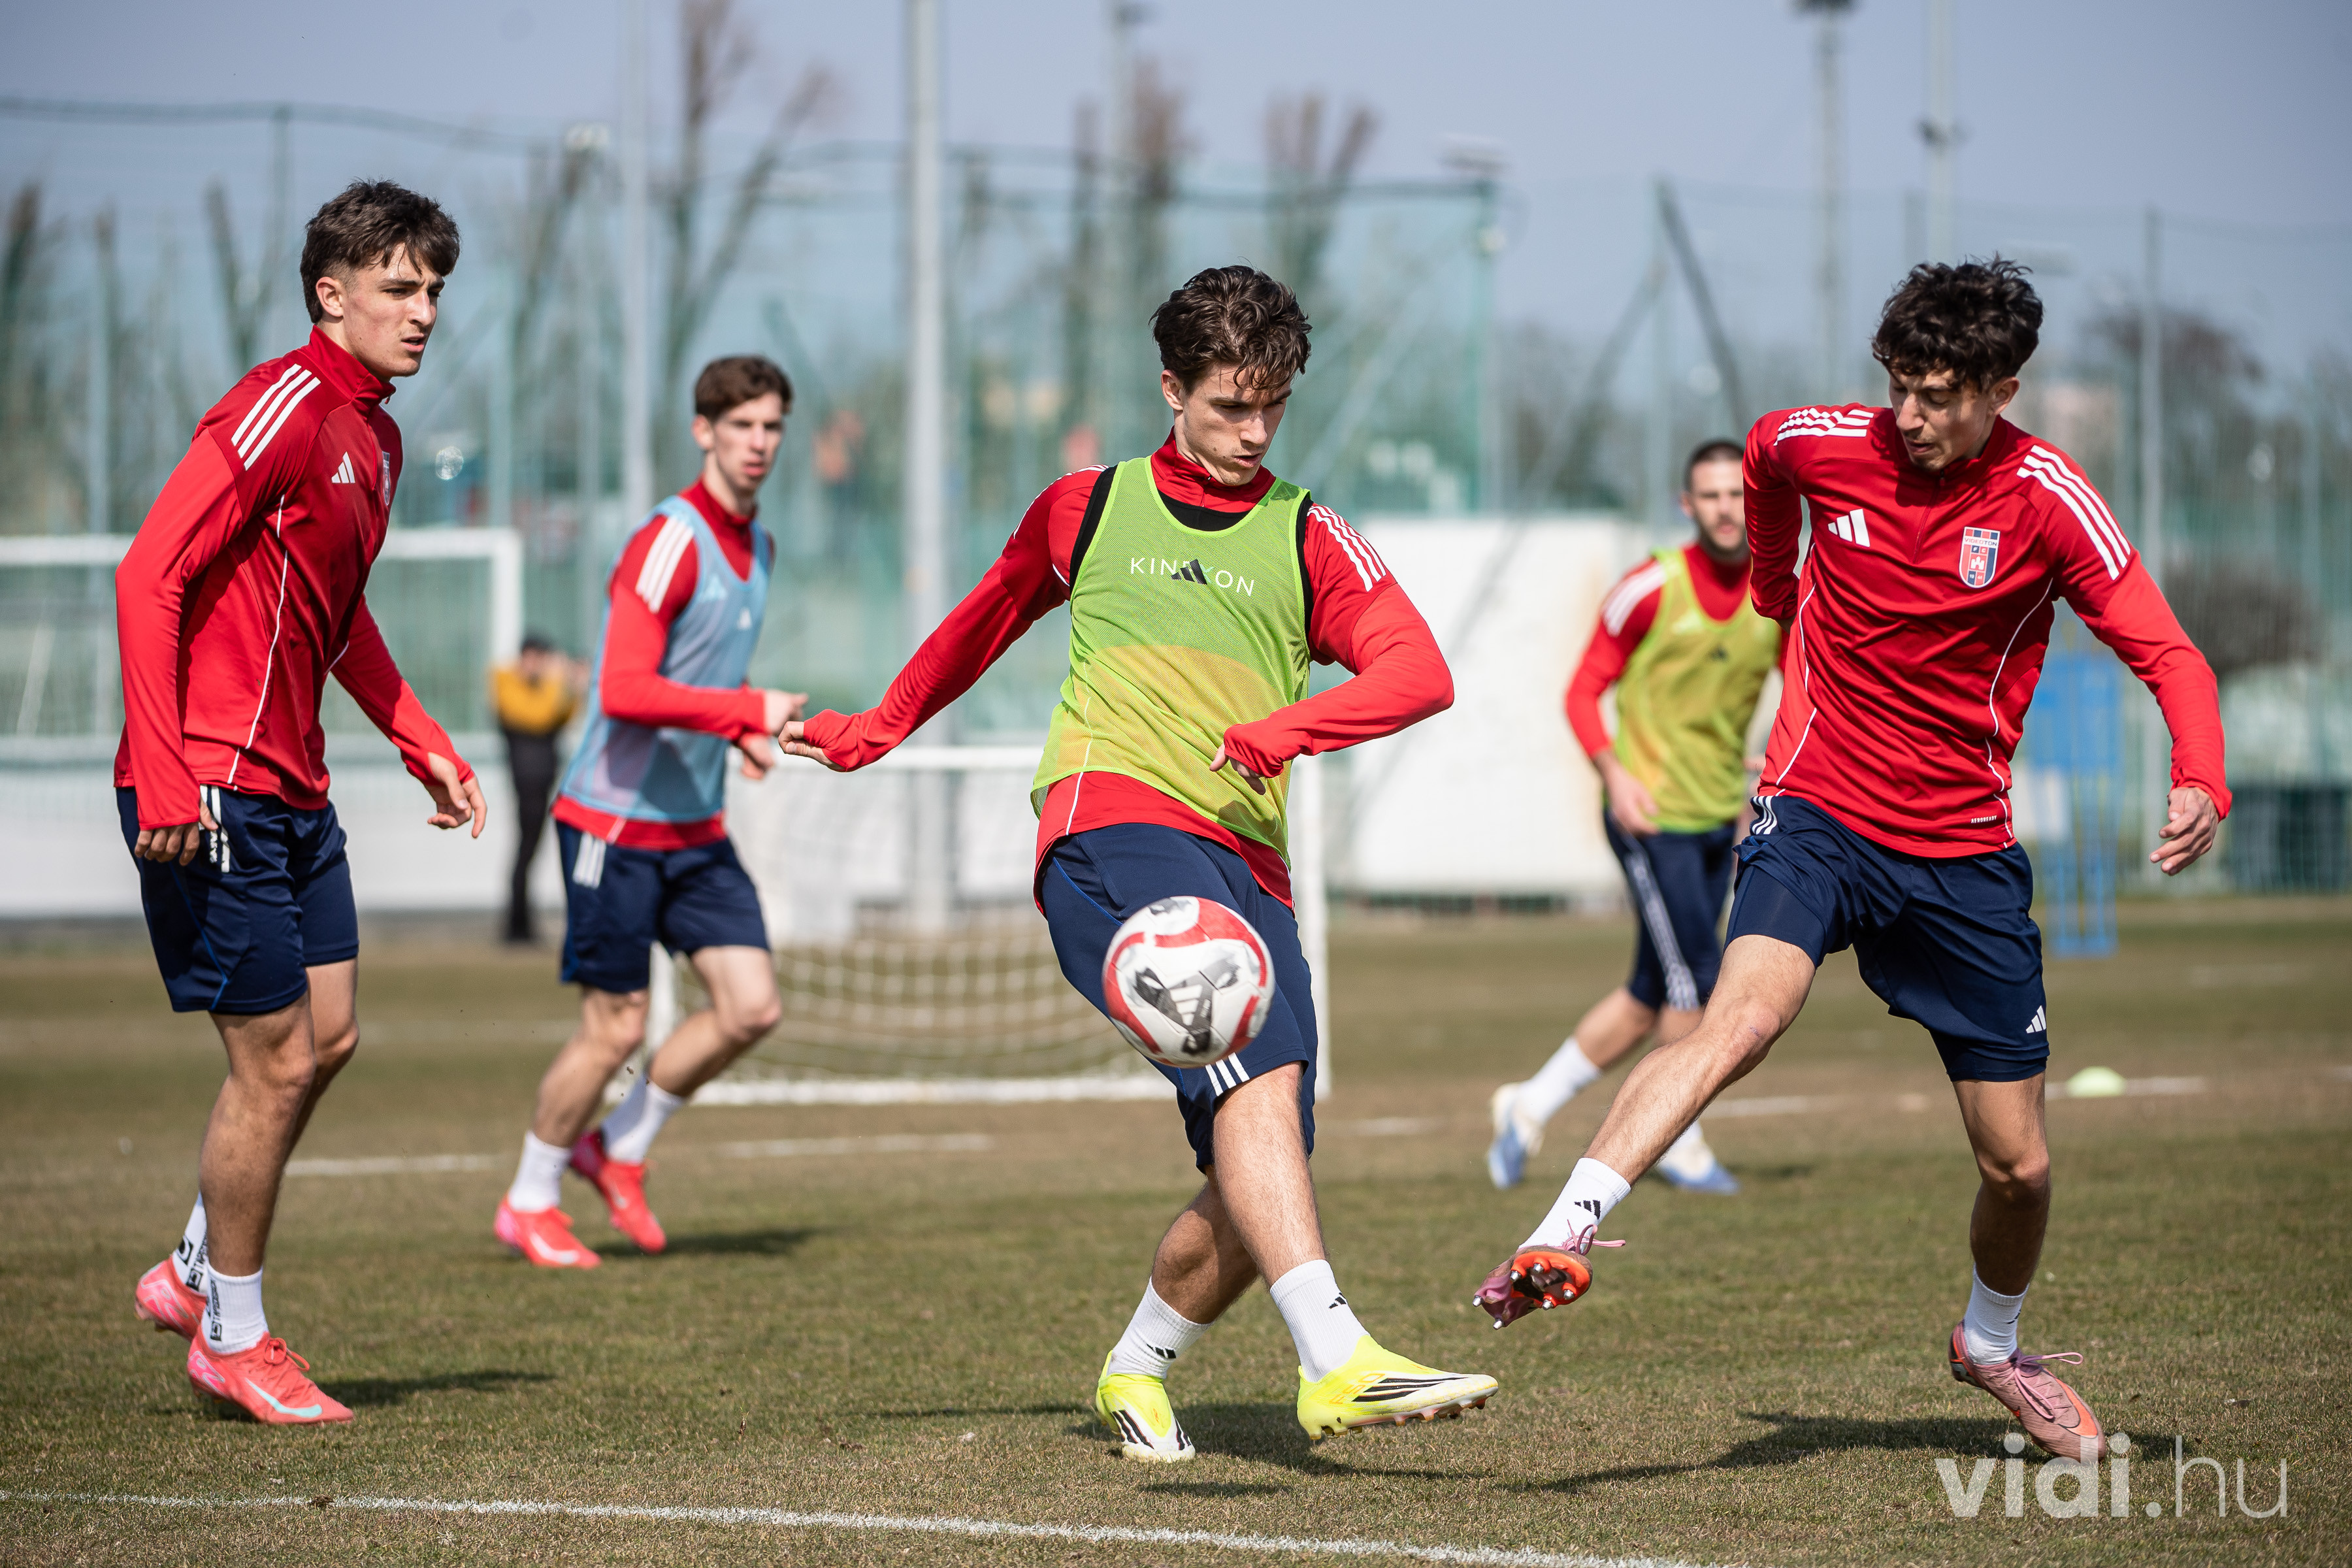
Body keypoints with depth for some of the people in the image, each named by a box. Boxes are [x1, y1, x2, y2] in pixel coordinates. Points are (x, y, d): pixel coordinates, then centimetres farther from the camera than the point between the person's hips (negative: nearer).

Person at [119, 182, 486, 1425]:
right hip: (213, 793, -9)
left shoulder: (374, 437, 14)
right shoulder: (285, 406, -15)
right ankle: (232, 1339, 10)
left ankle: (193, 1274, 28)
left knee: (329, 1039, 13)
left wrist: (422, 744, 22)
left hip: (292, 787, 9)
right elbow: (150, 575, -20)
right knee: (276, 1060, -4)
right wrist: (163, 774, -24)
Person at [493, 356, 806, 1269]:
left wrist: (740, 733, 7)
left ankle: (619, 1150, 18)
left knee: (752, 1007, -2)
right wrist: (749, 712, -24)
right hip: (617, 820, -8)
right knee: (615, 1028, -3)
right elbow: (626, 691, -25)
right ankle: (529, 1202, 17)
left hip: (696, 827, 8)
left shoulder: (756, 546, 11)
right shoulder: (669, 542, -17)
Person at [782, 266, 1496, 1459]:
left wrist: (1285, 729, -18)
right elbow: (990, 618, 35)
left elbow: (1420, 673, -1)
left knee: (1256, 1187, -4)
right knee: (1259, 1073, -28)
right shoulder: (1088, 509, 16)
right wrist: (880, 729, 44)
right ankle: (1337, 1361, -40)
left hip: (1246, 860, 3)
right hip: (1111, 825, -3)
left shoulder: (1305, 537, 15)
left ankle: (1135, 1371, 24)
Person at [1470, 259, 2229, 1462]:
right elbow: (1761, 453, 21)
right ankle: (1561, 1238, -44)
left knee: (2019, 1166, 5)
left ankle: (1992, 1345, 35)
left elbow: (2167, 656, -14)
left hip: (1965, 852, 1)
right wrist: (1774, 586, 31)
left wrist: (2200, 786, -32)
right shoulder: (1825, 448, -5)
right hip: (1820, 811, -1)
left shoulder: (2046, 501, -10)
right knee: (1747, 1010, -32)